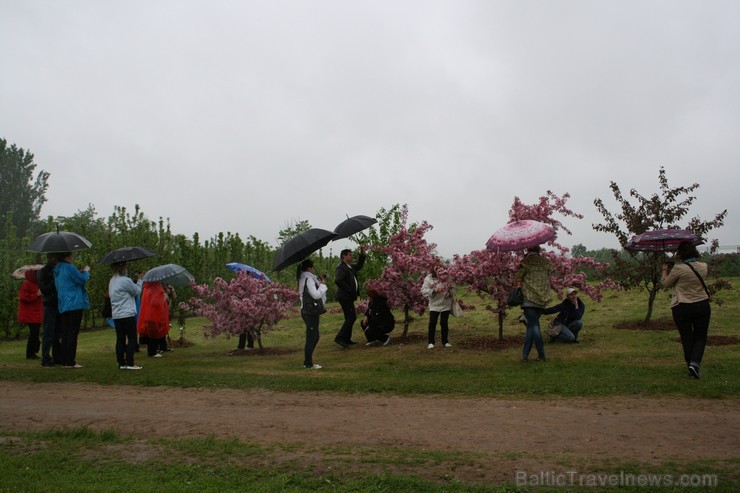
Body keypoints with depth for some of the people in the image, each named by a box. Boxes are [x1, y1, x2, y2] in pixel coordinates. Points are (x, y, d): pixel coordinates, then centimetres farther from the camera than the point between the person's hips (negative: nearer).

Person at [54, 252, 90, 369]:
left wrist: (81, 272, 17)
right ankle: (70, 362, -5)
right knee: (73, 333, -5)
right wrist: (86, 271, 7)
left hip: (62, 306, 9)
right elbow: (83, 280, -11)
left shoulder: (57, 270, 15)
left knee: (65, 334, 11)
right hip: (74, 304, -9)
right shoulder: (69, 268, -12)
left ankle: (64, 361, 13)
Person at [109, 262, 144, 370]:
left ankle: (121, 363, 10)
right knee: (132, 338, -2)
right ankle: (130, 363, -3)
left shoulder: (112, 281, 14)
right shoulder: (125, 280, -13)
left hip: (116, 315, 8)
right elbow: (137, 292, -4)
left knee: (120, 339, 8)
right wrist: (140, 280, 11)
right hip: (127, 315, -8)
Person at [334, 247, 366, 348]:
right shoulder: (340, 268, -15)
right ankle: (340, 337, -13)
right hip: (345, 297, -10)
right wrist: (349, 289, -24)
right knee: (351, 317, -13)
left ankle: (347, 339, 20)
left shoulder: (350, 267, 15)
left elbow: (358, 266, 33)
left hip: (348, 297, 10)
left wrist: (362, 255, 21)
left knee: (350, 318, 14)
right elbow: (338, 280, -27)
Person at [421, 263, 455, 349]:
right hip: (434, 305, -1)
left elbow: (453, 288, 9)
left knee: (444, 323, 6)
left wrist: (450, 293, -9)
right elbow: (423, 291, -10)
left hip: (446, 305, 1)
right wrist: (433, 290, -22)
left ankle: (445, 341, 20)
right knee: (432, 322, -4)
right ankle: (430, 342, 7)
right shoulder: (428, 278, -7)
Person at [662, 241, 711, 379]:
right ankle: (695, 362, -8)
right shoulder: (704, 267, -1)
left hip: (682, 308, -3)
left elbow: (666, 284, -2)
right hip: (702, 305, 3)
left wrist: (665, 271, 15)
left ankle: (691, 364, 16)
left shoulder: (679, 268, -15)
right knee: (700, 337, 12)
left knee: (687, 338, 10)